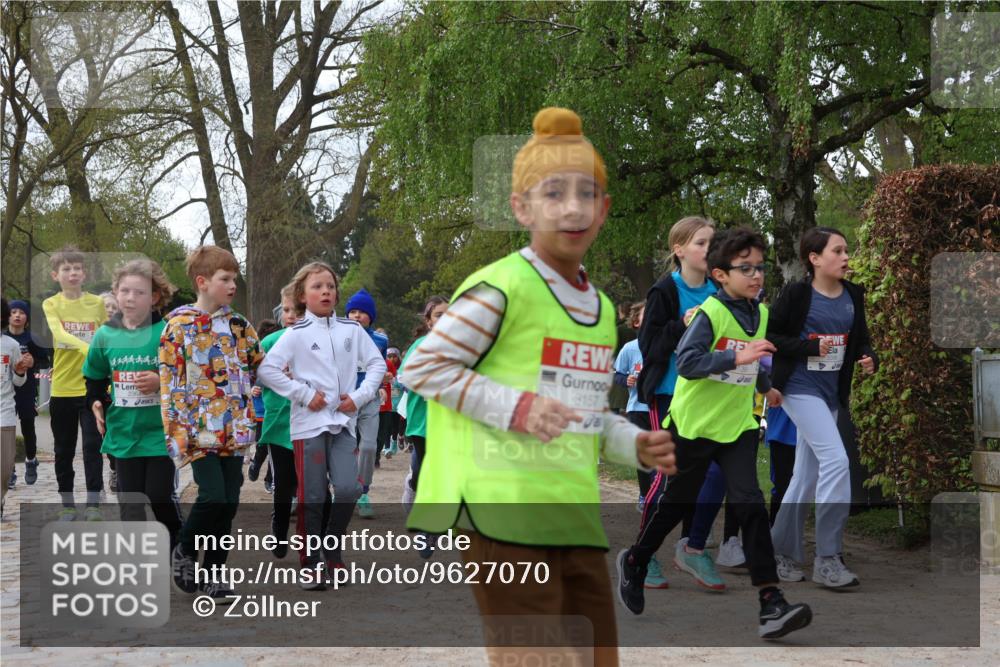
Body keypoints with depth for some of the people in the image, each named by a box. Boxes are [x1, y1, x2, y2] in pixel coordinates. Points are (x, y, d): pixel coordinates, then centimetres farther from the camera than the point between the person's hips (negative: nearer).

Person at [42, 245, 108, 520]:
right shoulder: (51, 304, -2)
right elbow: (59, 334, -20)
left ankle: (93, 505, 2)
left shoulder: (97, 303, 2)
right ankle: (67, 505, 19)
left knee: (93, 447, -3)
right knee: (63, 451, 8)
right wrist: (87, 348, -38)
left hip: (92, 387, 0)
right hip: (62, 388, 0)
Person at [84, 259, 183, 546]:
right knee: (130, 501, 9)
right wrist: (97, 404, 10)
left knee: (160, 496, -1)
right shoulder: (105, 335, 3)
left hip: (161, 432, -4)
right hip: (124, 433, 4)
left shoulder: (167, 333, -10)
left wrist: (162, 382, -20)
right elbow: (94, 377, 21)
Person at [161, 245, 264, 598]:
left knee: (229, 502, 4)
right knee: (213, 496, -14)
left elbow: (260, 366, 23)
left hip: (234, 429, 5)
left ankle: (213, 573, 15)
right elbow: (170, 381, -7)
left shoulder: (239, 325, 11)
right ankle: (184, 550, 12)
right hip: (200, 429, -5)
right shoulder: (179, 325, -4)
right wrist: (177, 432, -12)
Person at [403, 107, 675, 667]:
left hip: (576, 515, 8)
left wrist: (637, 445, 6)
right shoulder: (501, 289, -11)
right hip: (503, 511, -8)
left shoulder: (603, 309, 16)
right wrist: (513, 406, -19)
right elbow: (421, 367, -11)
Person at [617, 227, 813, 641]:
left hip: (737, 425, 5)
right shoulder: (709, 313, -17)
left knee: (750, 505, -11)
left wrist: (765, 387, 39)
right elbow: (686, 362, -30)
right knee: (675, 503, 11)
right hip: (694, 424, -5)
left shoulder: (760, 313, 6)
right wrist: (736, 358, -39)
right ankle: (635, 563, 39)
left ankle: (771, 604, -17)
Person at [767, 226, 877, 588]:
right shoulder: (796, 293, -10)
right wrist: (811, 347, -19)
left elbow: (861, 339, 15)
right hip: (801, 389, -7)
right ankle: (828, 558, -13)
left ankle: (783, 554, 24)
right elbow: (769, 337, -9)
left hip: (831, 394, 7)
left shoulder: (853, 296, 7)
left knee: (806, 477, 12)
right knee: (836, 460, -19)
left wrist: (869, 358, -6)